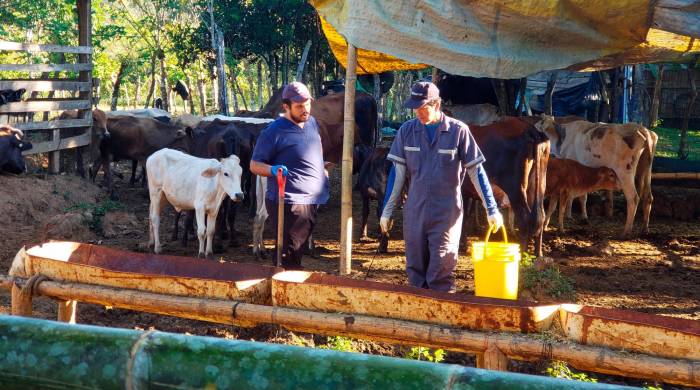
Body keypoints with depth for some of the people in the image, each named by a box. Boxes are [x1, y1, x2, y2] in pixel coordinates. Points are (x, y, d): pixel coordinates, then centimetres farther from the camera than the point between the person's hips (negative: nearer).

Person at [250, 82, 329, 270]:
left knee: (297, 252, 18)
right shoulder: (274, 132, -11)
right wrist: (273, 169, -27)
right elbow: (255, 165, -9)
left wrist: (322, 167, 19)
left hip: (312, 202, 8)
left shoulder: (312, 123, 11)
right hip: (288, 203, -8)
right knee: (289, 257, -7)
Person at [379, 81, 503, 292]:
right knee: (415, 270, 9)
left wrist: (492, 210, -2)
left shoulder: (458, 131, -6)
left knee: (441, 274, -5)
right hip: (414, 213, 3)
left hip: (446, 214, -3)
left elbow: (476, 172, -2)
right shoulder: (407, 131, 2)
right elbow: (397, 172, 6)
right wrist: (387, 211, 5)